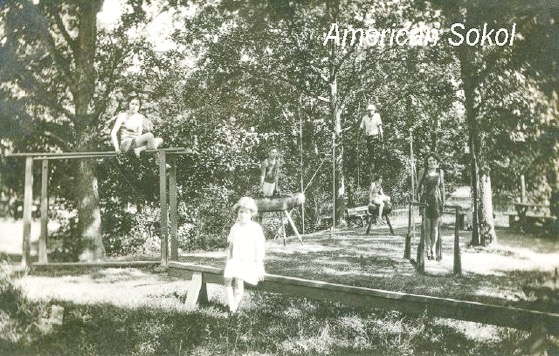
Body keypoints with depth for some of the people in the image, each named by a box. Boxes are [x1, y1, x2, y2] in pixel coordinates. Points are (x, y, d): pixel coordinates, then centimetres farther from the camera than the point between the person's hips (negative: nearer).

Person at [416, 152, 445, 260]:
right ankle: (428, 249, 2)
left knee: (435, 227, 3)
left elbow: (442, 187, 14)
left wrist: (443, 202, 9)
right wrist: (420, 198, -7)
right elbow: (418, 185, 4)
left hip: (436, 200, 2)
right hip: (426, 200, -2)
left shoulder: (440, 172, 8)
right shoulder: (424, 171, 1)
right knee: (427, 226, -4)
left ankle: (432, 248, 11)